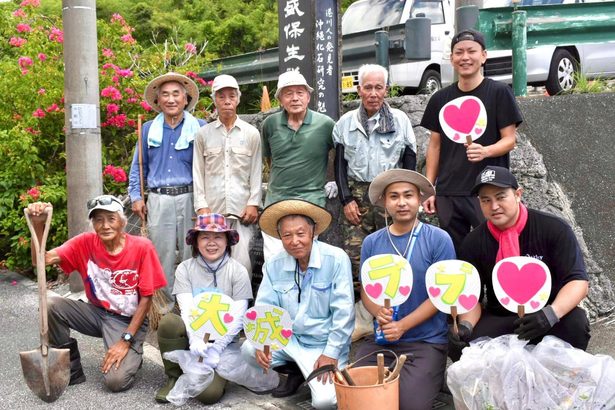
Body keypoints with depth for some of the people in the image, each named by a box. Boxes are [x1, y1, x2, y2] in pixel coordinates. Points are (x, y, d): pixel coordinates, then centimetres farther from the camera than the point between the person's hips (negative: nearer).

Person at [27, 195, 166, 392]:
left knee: (116, 381, -24)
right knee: (51, 305, -21)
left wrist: (126, 340, -17)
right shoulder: (85, 243, -9)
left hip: (128, 320, -4)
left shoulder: (142, 247, -17)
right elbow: (43, 259, -20)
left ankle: (132, 355, 13)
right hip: (97, 313, 4)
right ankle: (71, 371, -2)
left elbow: (146, 298, -13)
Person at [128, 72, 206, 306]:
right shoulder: (149, 129, 12)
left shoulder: (199, 128, 4)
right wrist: (136, 196, 8)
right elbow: (138, 166, 18)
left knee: (191, 254, 3)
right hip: (159, 200, 2)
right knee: (162, 255, 5)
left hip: (189, 198, -2)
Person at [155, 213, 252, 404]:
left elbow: (237, 319, -8)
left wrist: (216, 350, -19)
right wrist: (195, 339, -31)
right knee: (168, 322, -31)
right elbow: (187, 310, -12)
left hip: (222, 340, -2)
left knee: (209, 393, -24)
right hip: (193, 335, 2)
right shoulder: (185, 269, -2)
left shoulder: (238, 272, -5)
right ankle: (175, 377, -7)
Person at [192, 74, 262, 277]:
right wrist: (201, 205, 0)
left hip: (241, 210, -1)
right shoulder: (203, 134, 9)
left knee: (242, 261, -7)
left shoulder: (251, 133, 9)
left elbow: (256, 172, 8)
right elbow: (198, 172, 8)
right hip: (212, 210, 1)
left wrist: (253, 203, -1)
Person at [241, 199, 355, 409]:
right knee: (249, 349, -18)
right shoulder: (274, 265, -4)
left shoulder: (336, 259, -16)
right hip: (289, 339, 4)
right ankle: (296, 372, 9)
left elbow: (343, 312, -15)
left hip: (324, 345, -4)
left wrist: (331, 353, -17)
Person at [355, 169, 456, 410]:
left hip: (426, 341, -3)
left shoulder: (438, 239, -6)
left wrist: (403, 325, -17)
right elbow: (366, 291, 10)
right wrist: (378, 312, -14)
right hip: (380, 339, 3)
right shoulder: (371, 242, 4)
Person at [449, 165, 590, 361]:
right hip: (499, 320, 1)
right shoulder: (473, 243, -1)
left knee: (575, 323, -34)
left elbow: (578, 281, -14)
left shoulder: (554, 229, -8)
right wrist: (466, 325, -22)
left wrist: (551, 314, -34)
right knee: (458, 346, -27)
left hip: (547, 316, -1)